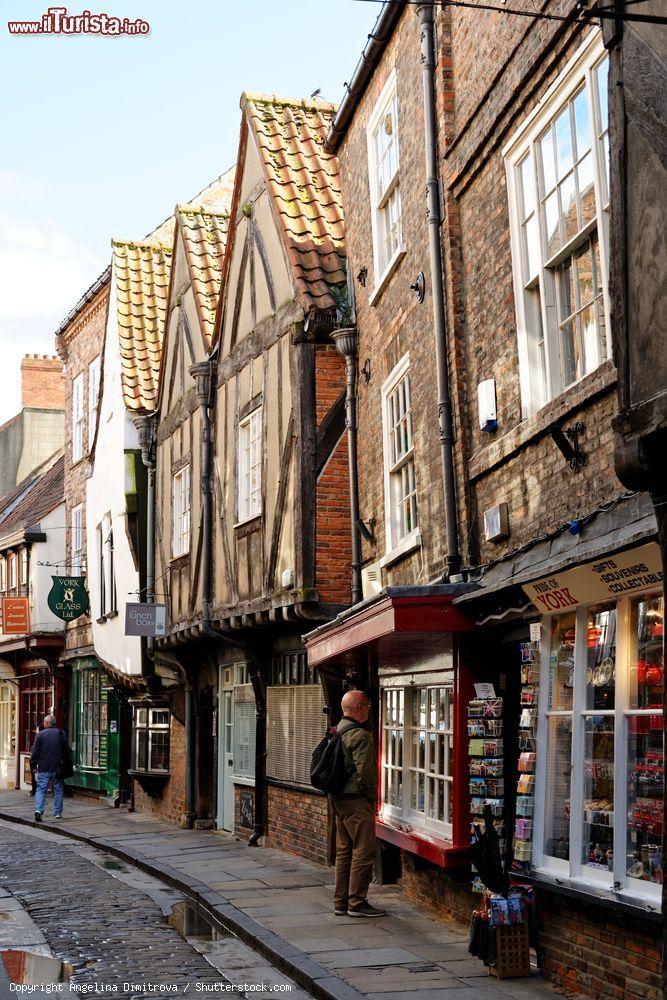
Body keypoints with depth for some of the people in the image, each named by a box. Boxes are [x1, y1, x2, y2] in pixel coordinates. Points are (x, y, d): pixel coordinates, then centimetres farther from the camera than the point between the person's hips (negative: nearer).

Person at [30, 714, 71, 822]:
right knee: (58, 790, 10)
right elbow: (67, 750, 7)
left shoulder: (40, 735, -4)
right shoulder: (61, 734, 3)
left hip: (43, 768, -2)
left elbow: (35, 751, -3)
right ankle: (58, 813, 12)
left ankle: (39, 810, -18)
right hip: (57, 768, 2)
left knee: (41, 789, 0)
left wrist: (33, 765, 6)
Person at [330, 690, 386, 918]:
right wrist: (371, 795, -7)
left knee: (344, 852, 14)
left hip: (338, 799, 10)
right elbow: (364, 771, -21)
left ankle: (340, 902, 18)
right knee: (363, 852, -3)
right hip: (357, 800, -10)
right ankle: (357, 903, -1)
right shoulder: (360, 736, -16)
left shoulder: (337, 732, 14)